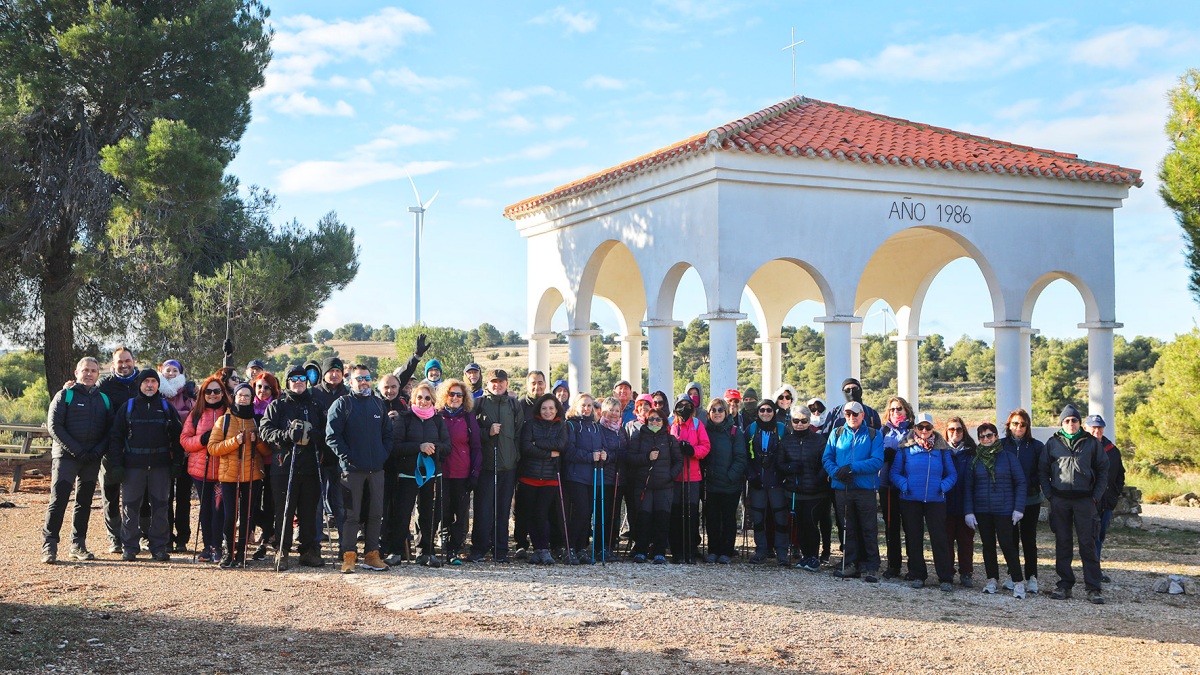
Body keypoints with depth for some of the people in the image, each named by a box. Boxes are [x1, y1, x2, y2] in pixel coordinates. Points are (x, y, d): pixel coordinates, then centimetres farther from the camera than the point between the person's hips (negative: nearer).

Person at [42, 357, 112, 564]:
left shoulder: (104, 399, 14)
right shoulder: (65, 396, 2)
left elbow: (110, 430, 10)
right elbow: (54, 426, -7)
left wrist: (97, 452, -7)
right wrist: (76, 450, -14)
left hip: (92, 460, 4)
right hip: (65, 457, -4)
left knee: (84, 502, 7)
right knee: (58, 500, -10)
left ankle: (78, 545, 14)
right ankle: (49, 545, -7)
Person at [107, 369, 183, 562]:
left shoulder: (166, 407, 10)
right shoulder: (128, 407, 7)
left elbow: (177, 436, 10)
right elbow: (116, 437, 6)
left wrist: (177, 462, 1)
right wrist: (117, 464, -3)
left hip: (161, 466, 1)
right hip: (133, 464, 0)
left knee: (160, 506, 2)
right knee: (130, 507, 1)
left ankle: (159, 547, 10)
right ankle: (129, 548, 10)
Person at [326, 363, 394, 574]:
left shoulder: (379, 404, 14)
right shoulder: (342, 404, -1)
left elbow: (388, 433, 19)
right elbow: (332, 435, -7)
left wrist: (384, 454, 5)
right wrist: (346, 457, -12)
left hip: (376, 469, 5)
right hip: (352, 469, -5)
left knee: (376, 513, 6)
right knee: (351, 514, -2)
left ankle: (371, 554, 14)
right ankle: (349, 556, 5)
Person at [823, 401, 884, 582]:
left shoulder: (873, 435, 3)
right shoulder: (837, 434, 11)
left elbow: (877, 461, -9)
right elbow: (827, 458, 5)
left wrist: (852, 467, -17)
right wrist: (837, 471, -15)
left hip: (866, 488, -3)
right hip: (842, 488, 3)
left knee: (869, 529, -2)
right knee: (848, 529, 9)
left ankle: (870, 567, 4)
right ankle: (851, 565, 16)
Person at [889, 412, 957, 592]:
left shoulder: (942, 448, 6)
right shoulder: (905, 448, 3)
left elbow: (952, 474, 9)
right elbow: (894, 473, 4)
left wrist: (943, 486, -8)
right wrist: (904, 485, -13)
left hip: (935, 500, 0)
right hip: (910, 500, 1)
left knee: (939, 537, -5)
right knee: (914, 538, 6)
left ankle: (946, 578, -1)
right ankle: (917, 575, 17)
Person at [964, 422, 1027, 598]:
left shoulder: (1008, 457, -1)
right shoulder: (974, 460, 6)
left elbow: (1020, 483, -1)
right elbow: (968, 487, 7)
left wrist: (1018, 508, -7)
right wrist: (968, 511, -1)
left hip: (1004, 509, -3)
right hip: (982, 511, 3)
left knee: (1007, 544, -7)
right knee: (988, 545, 10)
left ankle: (1018, 582, 1)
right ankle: (992, 579, 20)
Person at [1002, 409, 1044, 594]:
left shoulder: (1036, 446, 4)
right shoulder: (1001, 445, 5)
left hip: (1031, 500, -1)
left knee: (1029, 539, 1)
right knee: (1011, 538, 5)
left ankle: (1031, 578, 5)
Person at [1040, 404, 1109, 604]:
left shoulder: (1092, 443, 6)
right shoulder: (1053, 443, 8)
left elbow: (1103, 470, 9)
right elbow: (1043, 470, 11)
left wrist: (1096, 496, 0)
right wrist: (1049, 494, 0)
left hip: (1084, 499, -1)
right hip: (1060, 500, 1)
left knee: (1088, 543, -4)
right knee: (1062, 543, 6)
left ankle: (1093, 588, -3)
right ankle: (1064, 585, 13)